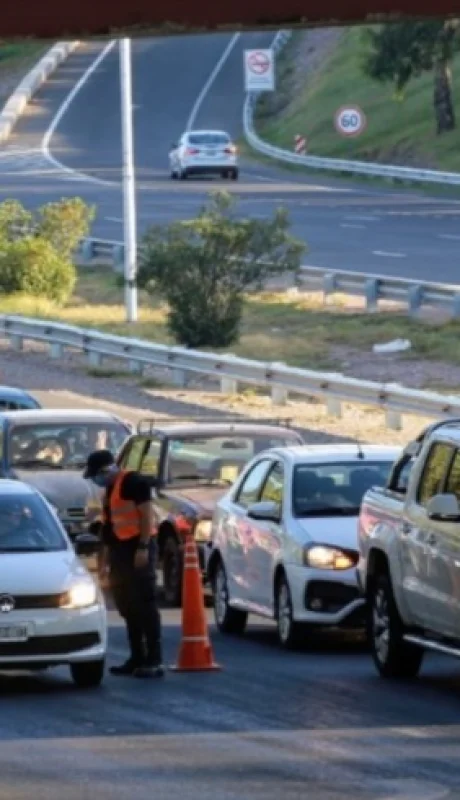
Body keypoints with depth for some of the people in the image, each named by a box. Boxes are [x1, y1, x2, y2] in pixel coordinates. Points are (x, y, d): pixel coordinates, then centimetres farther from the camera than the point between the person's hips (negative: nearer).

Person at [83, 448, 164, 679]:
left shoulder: (133, 482, -11)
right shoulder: (110, 489, 19)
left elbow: (146, 514, -17)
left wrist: (143, 547, -22)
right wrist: (104, 559, 22)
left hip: (138, 549, -10)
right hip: (121, 549, 10)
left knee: (144, 604, -12)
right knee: (127, 605, 10)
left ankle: (154, 661, -13)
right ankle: (137, 658, 16)